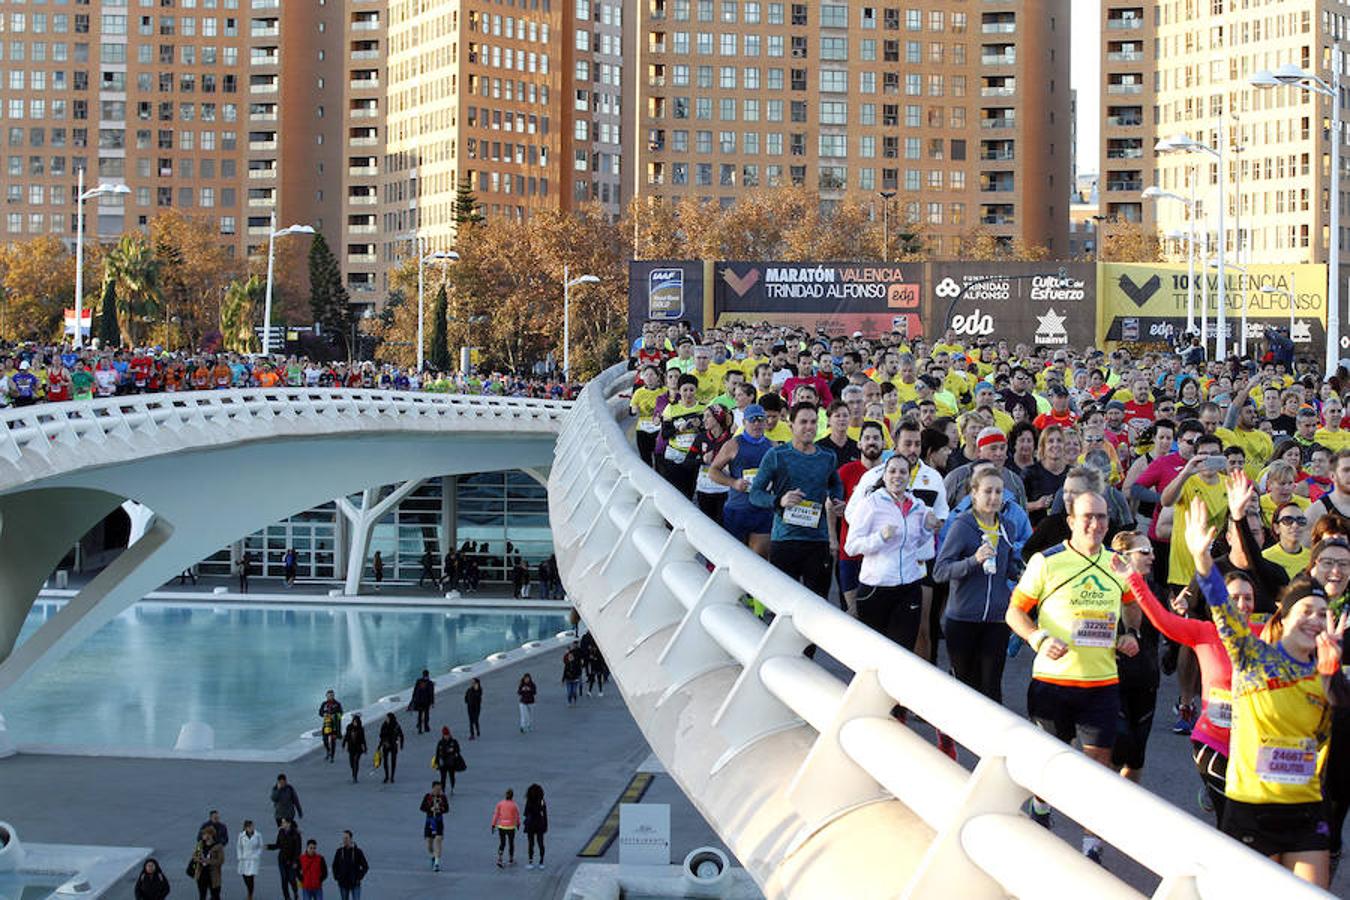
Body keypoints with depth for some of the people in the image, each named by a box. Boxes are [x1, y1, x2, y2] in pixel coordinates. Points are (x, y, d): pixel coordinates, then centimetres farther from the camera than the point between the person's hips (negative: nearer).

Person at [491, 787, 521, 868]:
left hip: (501, 827, 2)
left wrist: (493, 825, 1)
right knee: (511, 843, 17)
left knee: (502, 843, 13)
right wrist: (518, 824, 19)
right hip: (511, 827, -2)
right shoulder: (514, 805, -10)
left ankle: (499, 859, -5)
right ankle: (511, 860, 27)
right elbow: (517, 816, 1)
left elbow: (496, 814, -6)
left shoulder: (500, 803, -6)